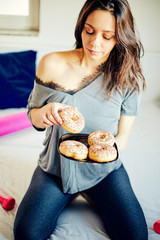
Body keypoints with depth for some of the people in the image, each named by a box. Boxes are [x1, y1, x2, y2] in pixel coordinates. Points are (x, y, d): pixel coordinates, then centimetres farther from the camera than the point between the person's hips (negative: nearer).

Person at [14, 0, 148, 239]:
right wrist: (45, 113, -25)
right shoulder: (52, 64, -12)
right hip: (57, 166, 0)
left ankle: (90, 193, 14)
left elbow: (122, 136, -4)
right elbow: (34, 118, 0)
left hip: (105, 169, 1)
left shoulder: (128, 78, -10)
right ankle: (66, 197, 13)